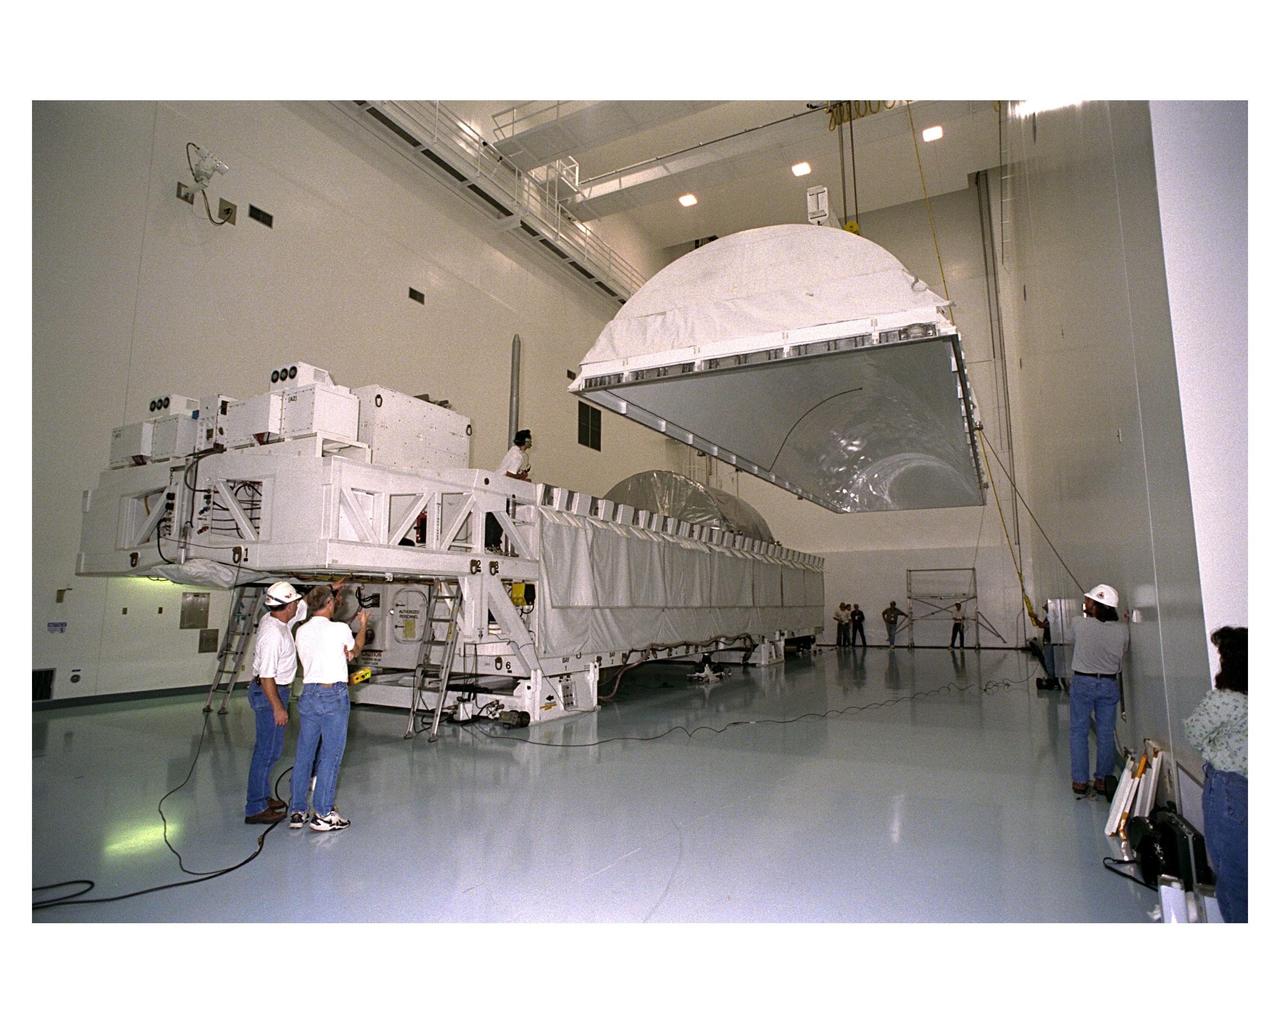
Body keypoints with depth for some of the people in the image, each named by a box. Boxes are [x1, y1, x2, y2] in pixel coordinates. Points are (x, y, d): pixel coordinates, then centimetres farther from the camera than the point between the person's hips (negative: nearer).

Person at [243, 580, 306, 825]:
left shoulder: (273, 620, 3)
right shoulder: (273, 634, -25)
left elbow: (305, 606, 19)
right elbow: (267, 676, -24)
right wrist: (278, 707, -21)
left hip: (276, 691, 10)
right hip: (268, 694, -10)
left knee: (273, 749, 18)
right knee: (266, 751, -2)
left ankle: (262, 797, 31)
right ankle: (255, 809, 7)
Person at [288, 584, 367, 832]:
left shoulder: (302, 631, 6)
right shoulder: (340, 629, -9)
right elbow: (356, 648, 12)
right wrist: (362, 625, 27)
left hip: (308, 694, 6)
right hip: (333, 695, -6)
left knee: (304, 754, 13)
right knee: (330, 756, 0)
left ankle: (296, 812, 21)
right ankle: (322, 815, 4)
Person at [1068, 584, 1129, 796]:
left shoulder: (1079, 624, -15)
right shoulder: (1122, 630, -8)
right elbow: (1122, 657, 6)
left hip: (1082, 682, -2)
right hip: (1109, 684, 2)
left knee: (1079, 731, 7)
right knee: (1106, 732, 13)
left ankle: (1080, 781, 10)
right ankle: (1102, 779, 20)